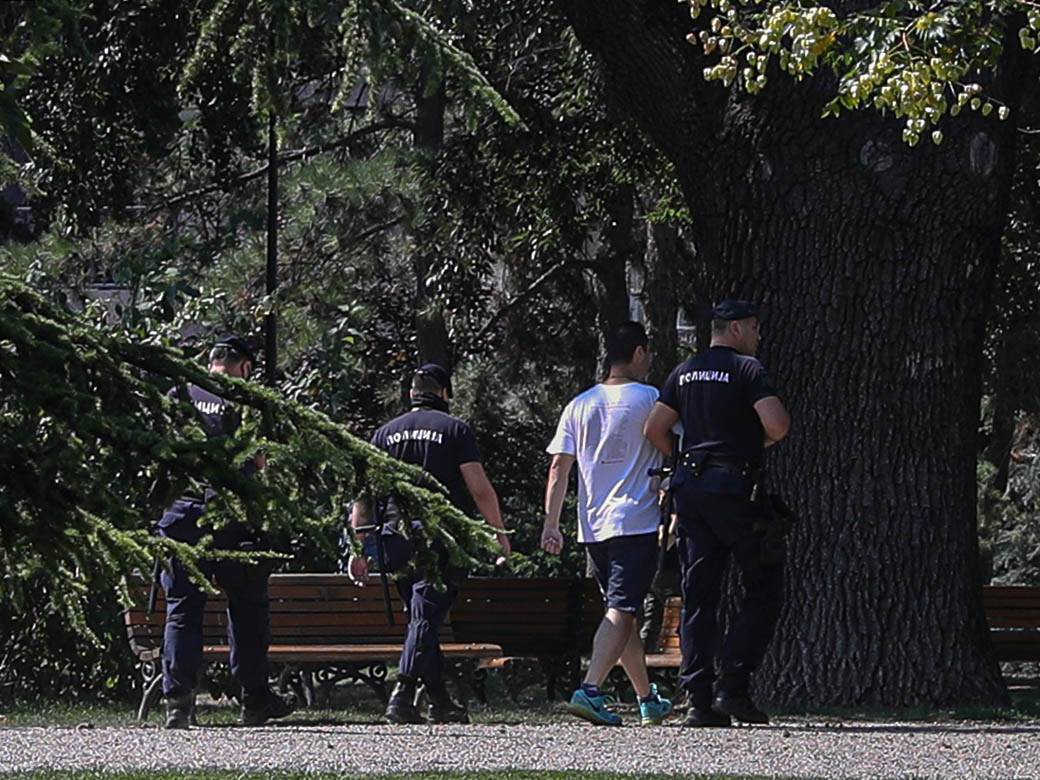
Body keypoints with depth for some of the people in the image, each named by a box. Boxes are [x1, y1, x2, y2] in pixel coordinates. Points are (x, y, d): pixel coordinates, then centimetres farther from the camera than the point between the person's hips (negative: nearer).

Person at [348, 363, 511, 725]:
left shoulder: (385, 434, 14)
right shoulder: (455, 430, 2)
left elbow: (363, 495, 11)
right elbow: (480, 489, -5)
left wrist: (360, 549, 13)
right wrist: (500, 533, 3)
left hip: (396, 539, 4)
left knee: (423, 617, 15)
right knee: (426, 617, -8)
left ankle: (440, 700, 16)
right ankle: (402, 696, -21)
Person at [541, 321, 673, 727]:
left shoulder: (579, 405, 10)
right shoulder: (650, 399, -3)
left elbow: (559, 466, 6)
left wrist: (551, 523, 6)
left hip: (593, 527, 5)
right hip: (637, 522, -5)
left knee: (622, 612, 15)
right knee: (621, 611, -12)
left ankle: (648, 699, 24)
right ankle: (590, 690, -28)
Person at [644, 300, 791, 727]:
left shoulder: (685, 372, 13)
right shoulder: (747, 369, -6)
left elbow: (654, 430, 11)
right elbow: (777, 423, -17)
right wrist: (763, 441, 4)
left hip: (689, 487, 6)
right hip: (734, 486, -6)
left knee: (698, 595, 6)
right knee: (765, 587, 4)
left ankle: (698, 698, 0)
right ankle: (733, 686, -6)